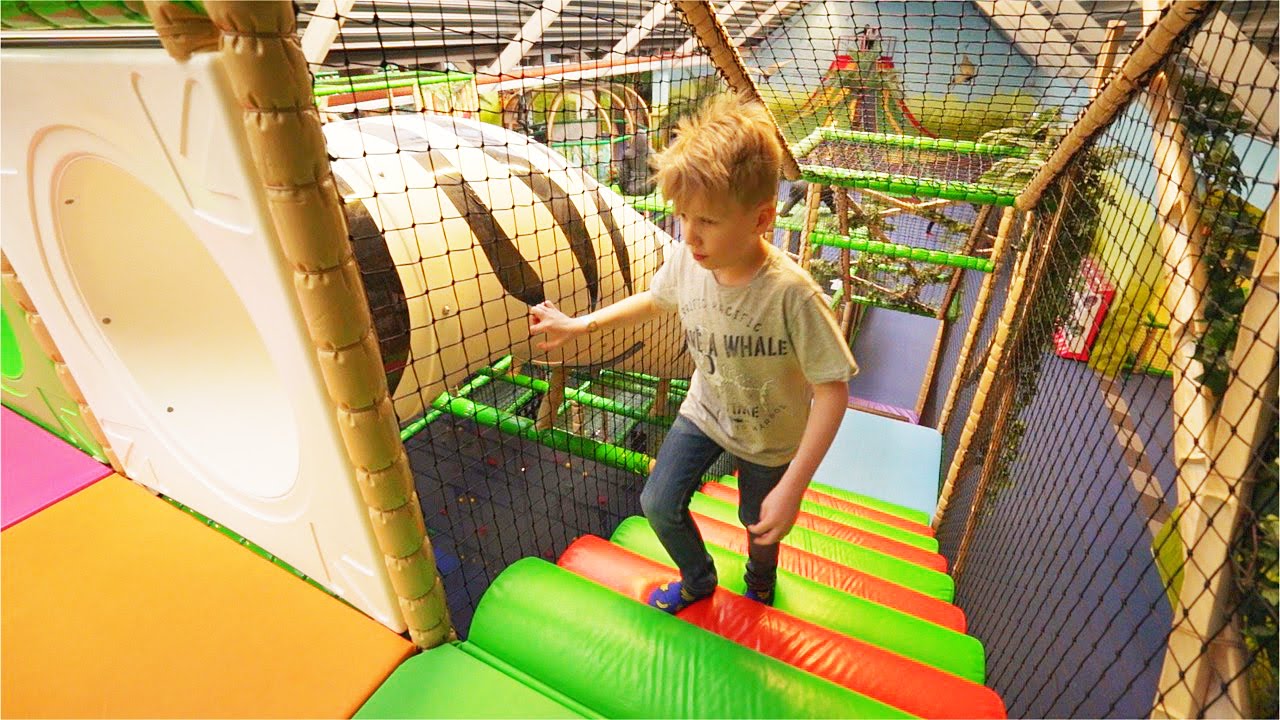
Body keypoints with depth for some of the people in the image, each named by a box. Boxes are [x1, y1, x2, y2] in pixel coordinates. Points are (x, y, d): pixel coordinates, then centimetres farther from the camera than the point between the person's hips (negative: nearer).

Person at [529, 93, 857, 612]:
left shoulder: (792, 293, -37)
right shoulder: (686, 261, -22)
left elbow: (832, 389, -31)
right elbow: (655, 300, 2)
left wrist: (793, 487, -33)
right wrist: (577, 326, -1)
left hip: (769, 435, -3)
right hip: (704, 410, 4)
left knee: (759, 521, 20)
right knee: (659, 504, 6)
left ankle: (760, 581, 59)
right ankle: (697, 579, 40)